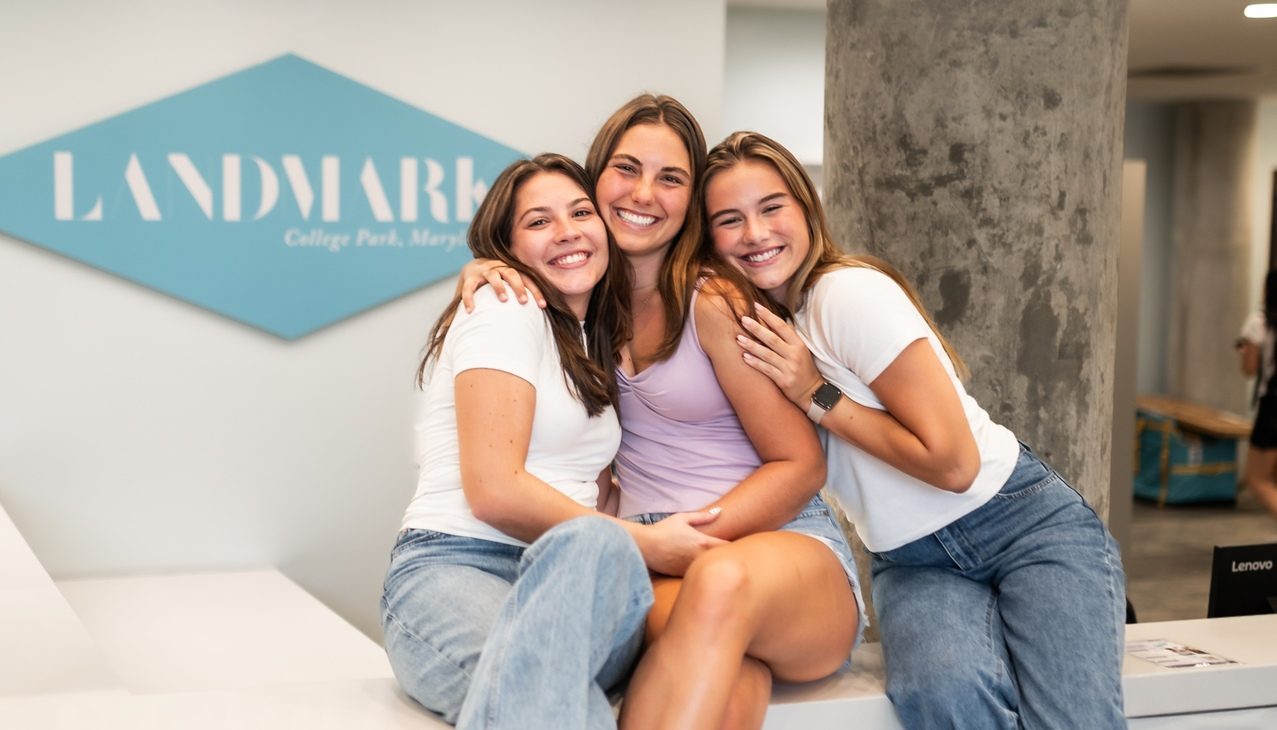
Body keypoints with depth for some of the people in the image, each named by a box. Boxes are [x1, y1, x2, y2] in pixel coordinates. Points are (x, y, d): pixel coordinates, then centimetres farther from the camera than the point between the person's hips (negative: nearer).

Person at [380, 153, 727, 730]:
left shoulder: (595, 342, 25)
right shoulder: (506, 311, -1)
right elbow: (493, 490, -12)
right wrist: (640, 545, -9)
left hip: (561, 585, 6)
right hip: (453, 569, -6)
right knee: (595, 544, -42)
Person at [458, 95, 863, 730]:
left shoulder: (714, 300, -7)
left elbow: (800, 466, -4)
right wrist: (482, 272, 2)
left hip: (784, 542, -1)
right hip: (660, 571, 2)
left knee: (723, 581, -41)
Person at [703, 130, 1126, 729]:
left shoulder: (851, 292, -16)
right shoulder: (746, 323, 3)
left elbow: (953, 461, -18)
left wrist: (817, 396, -15)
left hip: (1023, 521, -4)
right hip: (910, 562, 4)